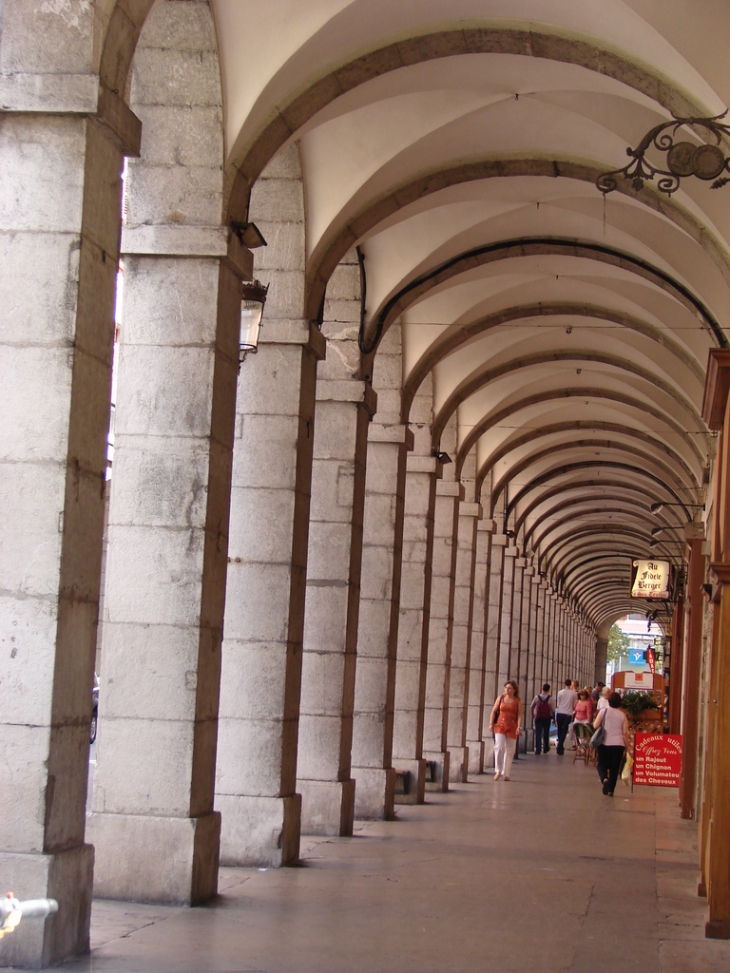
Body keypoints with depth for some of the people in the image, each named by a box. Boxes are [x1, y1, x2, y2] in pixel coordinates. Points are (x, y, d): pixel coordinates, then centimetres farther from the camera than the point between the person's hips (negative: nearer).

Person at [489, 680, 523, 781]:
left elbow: (520, 715, -4)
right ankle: (498, 771, -8)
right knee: (499, 747, -15)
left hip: (512, 727, 0)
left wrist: (519, 727, -15)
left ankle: (506, 774, 13)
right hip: (500, 725, 0)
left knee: (509, 750, 5)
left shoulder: (518, 701, 1)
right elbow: (494, 711, 8)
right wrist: (491, 724, -1)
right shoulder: (500, 698, 6)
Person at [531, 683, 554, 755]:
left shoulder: (537, 697, -6)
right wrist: (553, 716, 4)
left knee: (538, 733, 0)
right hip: (547, 718, 0)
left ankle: (538, 749, -8)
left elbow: (531, 707, 1)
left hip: (538, 718, 0)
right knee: (546, 733, 16)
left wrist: (533, 714, 18)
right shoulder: (550, 698, -12)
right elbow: (553, 709, -13)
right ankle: (546, 748, 27)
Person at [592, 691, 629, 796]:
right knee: (614, 768, 9)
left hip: (605, 743, -1)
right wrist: (627, 747, 9)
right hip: (618, 744, 1)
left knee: (602, 764, 9)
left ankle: (604, 779, -20)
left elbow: (595, 726, -6)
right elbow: (625, 733, 1)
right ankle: (611, 789, 7)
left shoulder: (603, 712, -2)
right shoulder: (622, 715, 3)